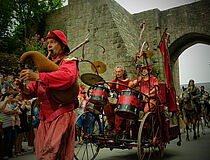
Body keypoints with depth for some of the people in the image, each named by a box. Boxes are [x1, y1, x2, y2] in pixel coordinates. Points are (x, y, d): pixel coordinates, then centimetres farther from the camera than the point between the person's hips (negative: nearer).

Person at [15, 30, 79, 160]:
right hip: (45, 117, 7)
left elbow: (67, 77, -25)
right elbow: (35, 87, 14)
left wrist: (37, 76, -31)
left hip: (62, 115, -7)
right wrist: (26, 89, -10)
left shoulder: (69, 61, 0)